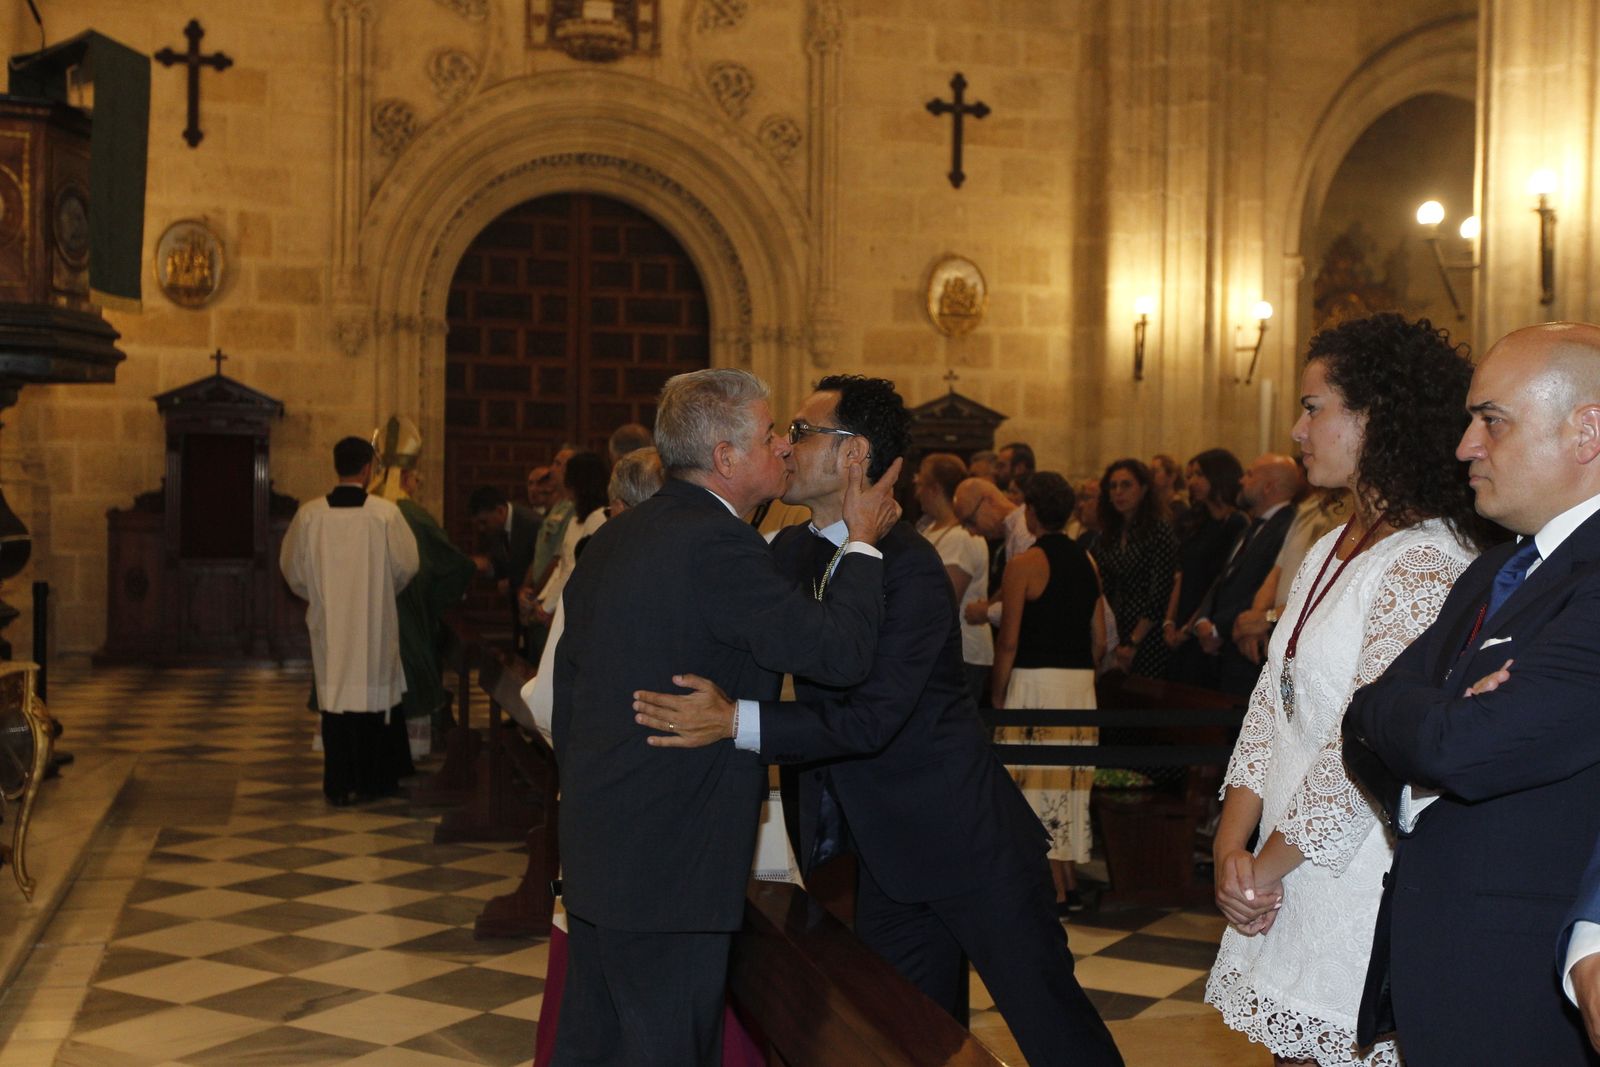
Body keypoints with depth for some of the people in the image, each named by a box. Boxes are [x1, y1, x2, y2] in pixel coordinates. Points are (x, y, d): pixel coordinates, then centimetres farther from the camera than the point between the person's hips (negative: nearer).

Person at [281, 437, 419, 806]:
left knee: (334, 696, 7)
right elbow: (406, 565, -2)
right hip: (374, 623, -1)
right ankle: (372, 780, 18)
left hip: (327, 623, 1)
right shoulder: (385, 512, -11)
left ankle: (339, 786, 9)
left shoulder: (309, 513, -6)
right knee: (372, 696, 10)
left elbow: (291, 567, 4)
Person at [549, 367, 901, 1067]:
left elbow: (568, 676, 17)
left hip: (593, 846, 10)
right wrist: (862, 542, -6)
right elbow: (841, 652, -22)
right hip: (669, 867, -9)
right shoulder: (717, 545, -20)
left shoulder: (613, 538, 11)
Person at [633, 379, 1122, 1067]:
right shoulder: (790, 552, 5)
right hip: (886, 853, 8)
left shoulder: (908, 565, -19)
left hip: (967, 841, -7)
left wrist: (736, 722, -35)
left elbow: (872, 716, -27)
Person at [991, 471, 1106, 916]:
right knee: (1071, 780, 13)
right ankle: (1071, 882, 18)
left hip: (1036, 680, -7)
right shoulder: (1087, 562, 9)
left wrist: (997, 696, -3)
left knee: (1038, 781, -1)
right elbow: (1100, 640, 10)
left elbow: (1008, 642, -12)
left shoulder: (1025, 564, -11)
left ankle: (1054, 891, 0)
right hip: (1081, 681, 7)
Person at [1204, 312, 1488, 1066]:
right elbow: (1273, 704, 9)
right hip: (1288, 873, 8)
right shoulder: (1330, 551, 12)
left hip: (1359, 883, -8)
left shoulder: (1427, 567, -17)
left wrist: (1266, 864, -9)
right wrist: (1232, 846, -2)